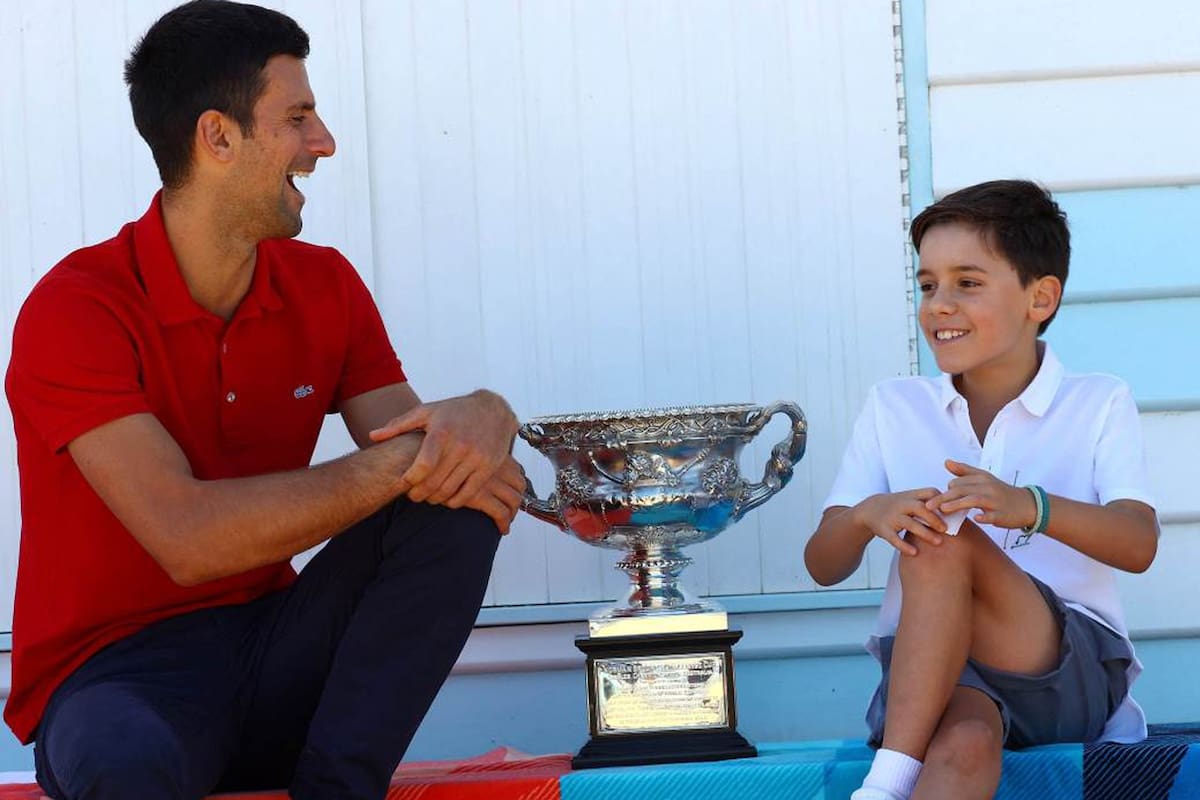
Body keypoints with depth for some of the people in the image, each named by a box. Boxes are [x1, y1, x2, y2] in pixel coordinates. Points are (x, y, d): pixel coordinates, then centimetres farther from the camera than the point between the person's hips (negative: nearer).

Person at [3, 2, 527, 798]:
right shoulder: (76, 312, -16)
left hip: (271, 655, 7)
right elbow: (186, 539, -26)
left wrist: (479, 420, -25)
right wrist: (396, 465, -23)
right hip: (118, 674, -7)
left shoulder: (325, 287, 6)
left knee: (456, 497, -17)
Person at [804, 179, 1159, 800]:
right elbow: (823, 566, 8)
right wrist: (867, 515, -18)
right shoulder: (892, 409, 16)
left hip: (1072, 670, -1)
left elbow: (1138, 545, -10)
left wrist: (1029, 506, -31)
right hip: (927, 667, 2)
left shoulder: (1098, 405, 9)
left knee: (946, 545, -30)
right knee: (963, 744, -36)